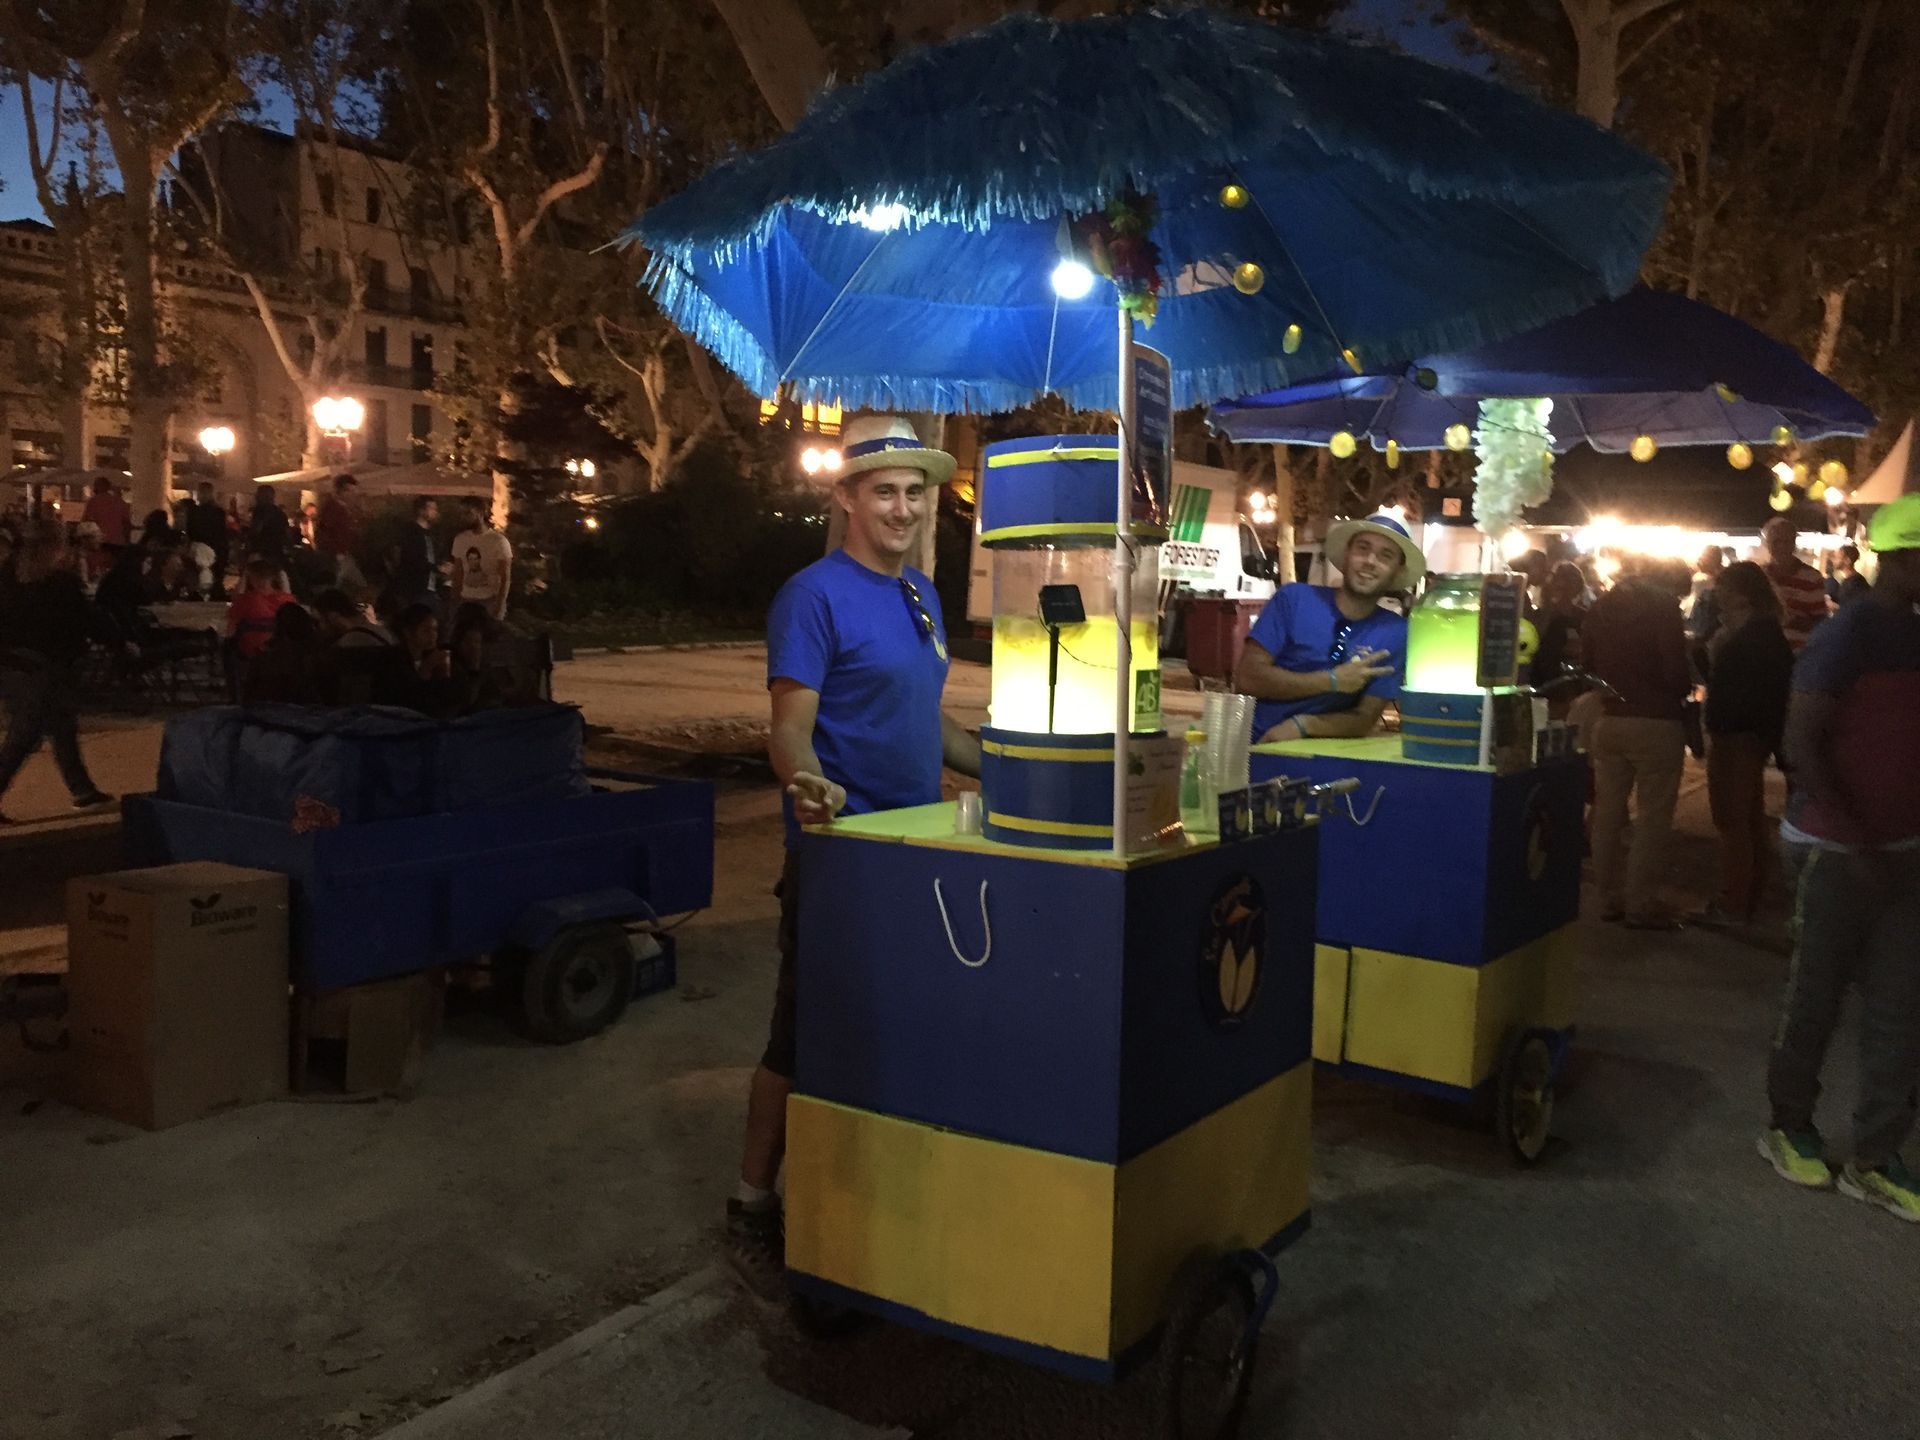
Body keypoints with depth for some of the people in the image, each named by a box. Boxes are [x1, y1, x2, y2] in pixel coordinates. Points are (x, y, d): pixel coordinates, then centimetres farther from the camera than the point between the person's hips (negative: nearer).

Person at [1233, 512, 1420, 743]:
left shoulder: (1395, 633, 0)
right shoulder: (1293, 598, -4)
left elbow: (1365, 718, -1)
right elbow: (1247, 677, -11)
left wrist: (1302, 725, -19)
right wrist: (1332, 681, -16)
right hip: (1256, 745, 1)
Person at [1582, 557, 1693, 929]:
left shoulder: (1601, 605, 7)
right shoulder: (1662, 605, -11)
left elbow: (1587, 660, 11)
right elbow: (1676, 669, -16)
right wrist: (1684, 690, 4)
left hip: (1608, 719, 6)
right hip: (1656, 721, -6)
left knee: (1608, 811, 12)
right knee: (1653, 815, 0)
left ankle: (1610, 898, 18)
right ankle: (1641, 904, 0)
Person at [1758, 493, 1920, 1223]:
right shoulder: (1845, 637, -13)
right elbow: (1801, 745, -16)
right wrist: (1855, 841, -18)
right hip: (1839, 849, -6)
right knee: (1816, 995, 6)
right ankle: (1787, 1126, 23)